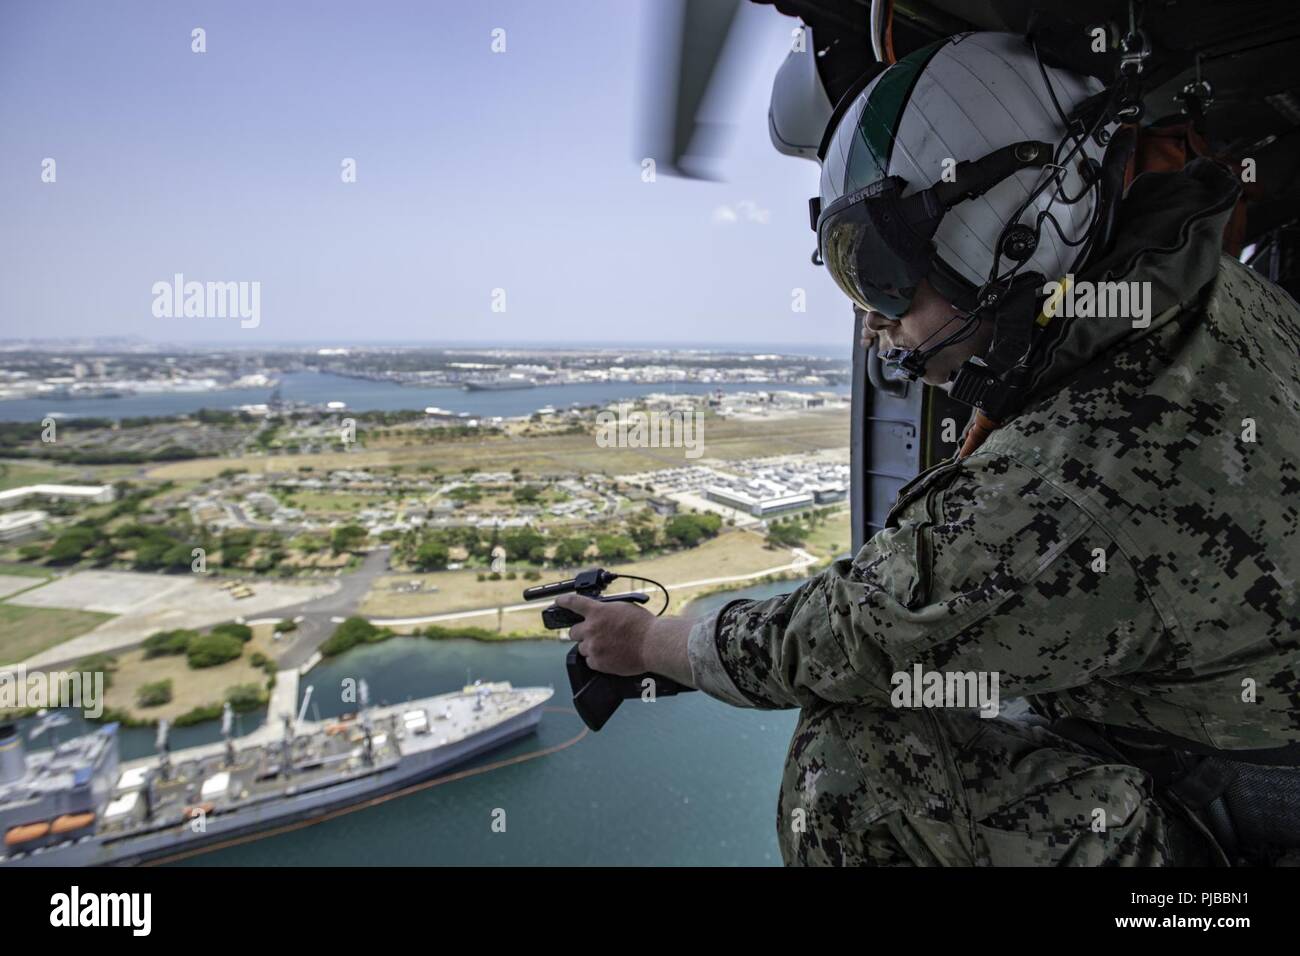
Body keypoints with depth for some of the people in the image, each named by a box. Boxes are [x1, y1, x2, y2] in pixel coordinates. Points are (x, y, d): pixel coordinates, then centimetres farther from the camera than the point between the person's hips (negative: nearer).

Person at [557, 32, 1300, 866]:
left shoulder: (1073, 497, -38)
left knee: (853, 763, -16)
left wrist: (649, 642, -6)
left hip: (1216, 835, -8)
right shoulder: (1233, 298, -11)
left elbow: (832, 646, -25)